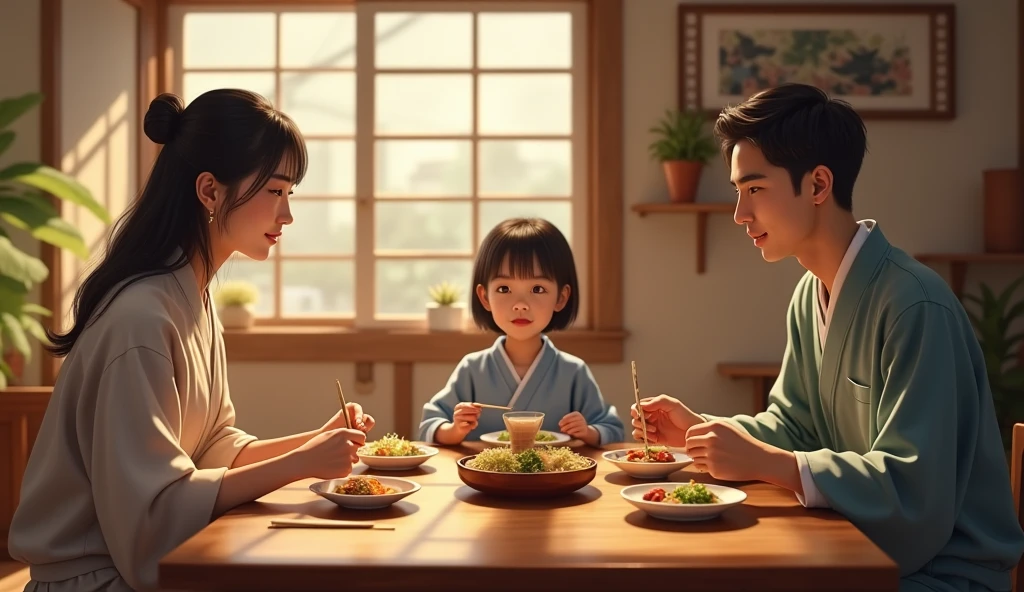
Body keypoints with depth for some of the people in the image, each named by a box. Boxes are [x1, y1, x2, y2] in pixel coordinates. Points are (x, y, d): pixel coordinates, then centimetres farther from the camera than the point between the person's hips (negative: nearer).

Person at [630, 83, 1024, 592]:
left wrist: (762, 462, -29)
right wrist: (698, 428, -4)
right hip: (861, 547, 7)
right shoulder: (810, 297, 4)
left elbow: (914, 491, -27)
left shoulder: (915, 303, -24)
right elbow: (792, 425, 12)